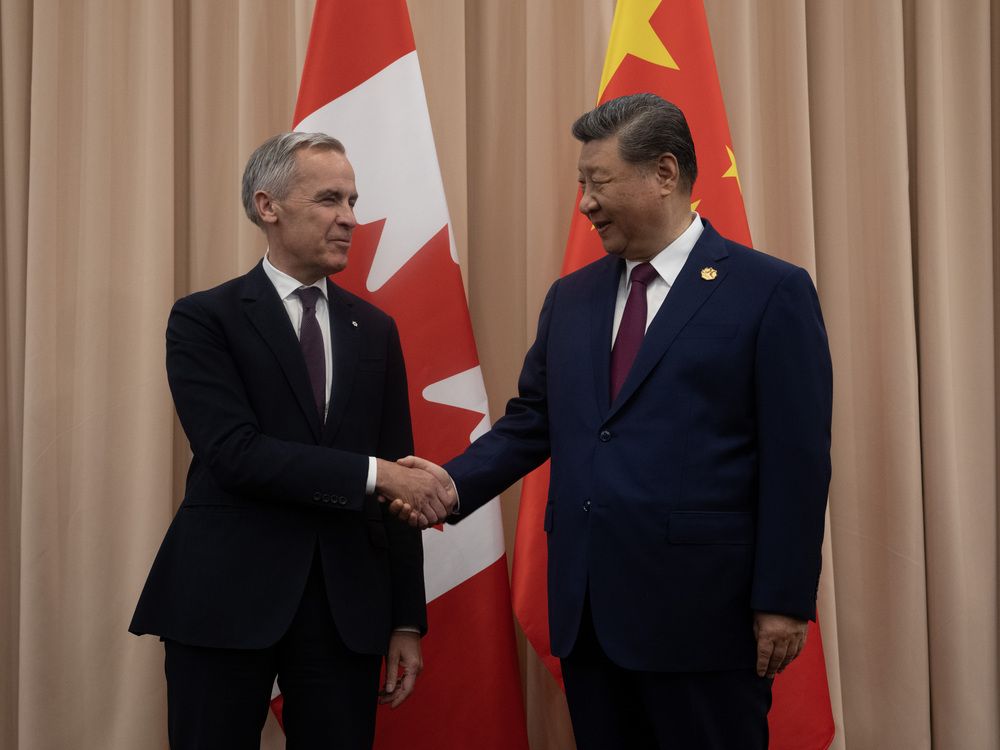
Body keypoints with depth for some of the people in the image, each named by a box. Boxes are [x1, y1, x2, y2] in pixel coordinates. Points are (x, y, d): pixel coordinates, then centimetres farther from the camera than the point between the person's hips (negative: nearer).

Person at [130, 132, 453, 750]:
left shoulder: (375, 330, 11)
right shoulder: (204, 319, -2)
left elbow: (398, 479, 10)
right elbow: (235, 453, -15)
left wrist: (407, 620, 7)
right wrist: (373, 473, -19)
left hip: (346, 603, 4)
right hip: (227, 599, -3)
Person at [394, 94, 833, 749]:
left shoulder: (771, 291, -5)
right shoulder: (572, 298, 13)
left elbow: (797, 460, -8)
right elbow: (531, 422, 14)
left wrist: (784, 601, -10)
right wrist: (455, 483, -4)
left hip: (702, 607, -5)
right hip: (587, 609, 6)